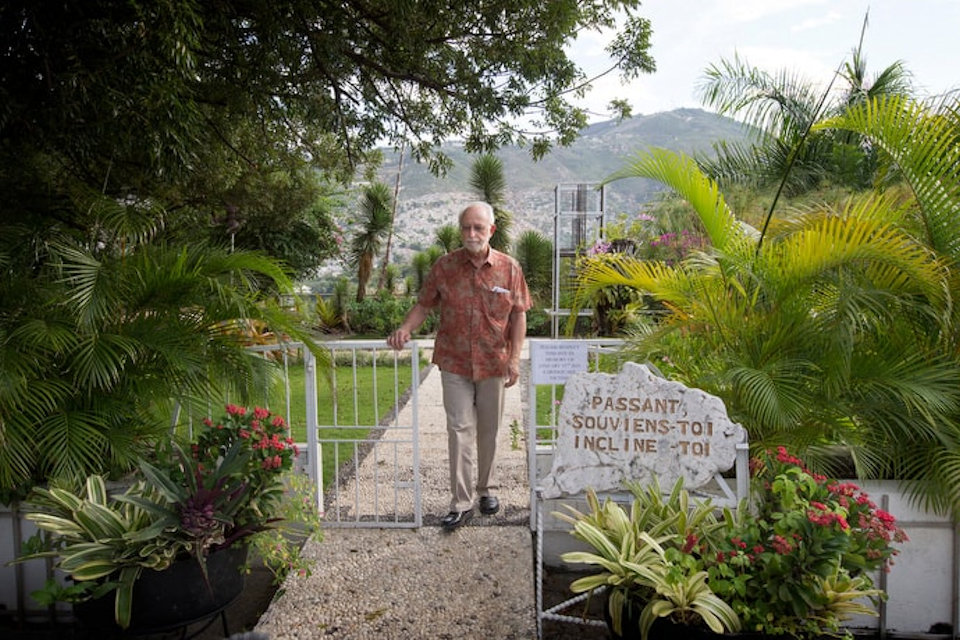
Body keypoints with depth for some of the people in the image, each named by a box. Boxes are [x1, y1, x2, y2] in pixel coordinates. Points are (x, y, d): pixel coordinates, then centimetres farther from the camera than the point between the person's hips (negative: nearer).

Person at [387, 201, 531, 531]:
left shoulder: (509, 268, -2)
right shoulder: (444, 266, -3)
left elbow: (518, 316, 1)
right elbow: (424, 304, 3)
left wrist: (515, 359, -6)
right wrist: (405, 329, -15)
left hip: (493, 364, 1)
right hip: (454, 363, 0)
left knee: (488, 431, 14)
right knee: (460, 430, -1)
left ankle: (486, 488, 34)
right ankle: (461, 504, 7)